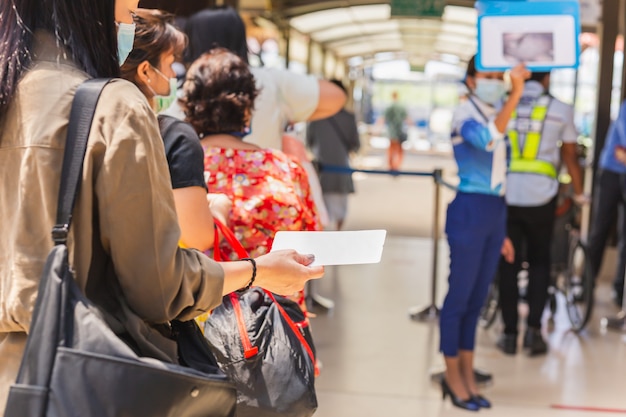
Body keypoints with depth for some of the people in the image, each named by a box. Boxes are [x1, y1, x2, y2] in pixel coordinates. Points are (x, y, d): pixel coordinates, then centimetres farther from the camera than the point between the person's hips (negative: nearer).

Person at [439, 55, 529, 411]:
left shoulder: (496, 116, 16)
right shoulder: (465, 114, -8)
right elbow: (486, 140, -32)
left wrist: (502, 231, 18)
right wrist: (517, 95, -36)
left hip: (495, 212, 8)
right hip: (469, 211, -8)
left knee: (478, 298, 12)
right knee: (460, 295, -1)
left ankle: (468, 374, 21)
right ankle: (453, 375, 11)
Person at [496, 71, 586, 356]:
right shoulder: (560, 110, 1)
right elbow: (570, 157, 4)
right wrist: (579, 194, 16)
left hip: (506, 195, 1)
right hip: (541, 196, -1)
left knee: (508, 264, 9)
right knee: (539, 262, 14)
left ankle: (510, 333, 12)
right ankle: (534, 328, 4)